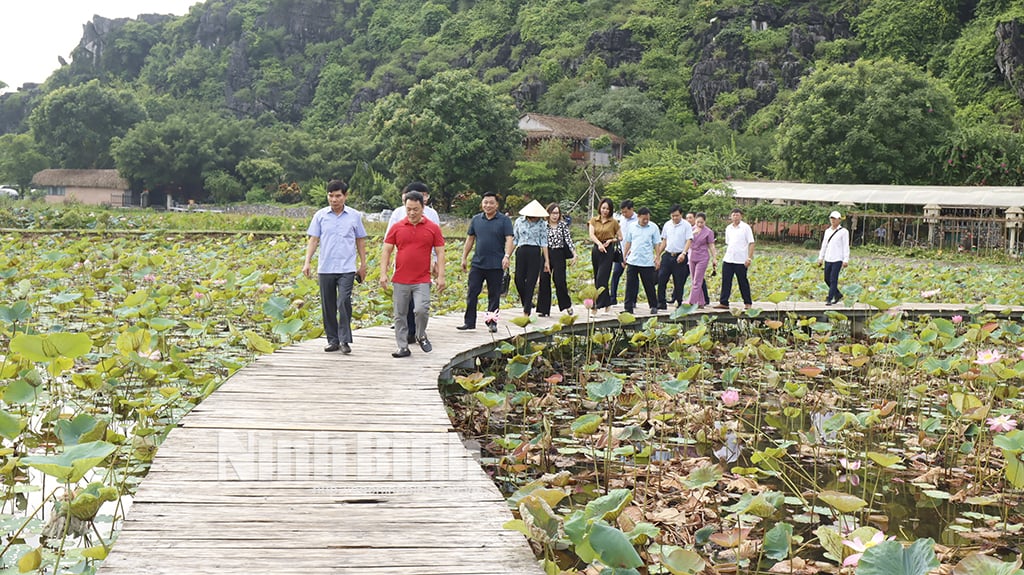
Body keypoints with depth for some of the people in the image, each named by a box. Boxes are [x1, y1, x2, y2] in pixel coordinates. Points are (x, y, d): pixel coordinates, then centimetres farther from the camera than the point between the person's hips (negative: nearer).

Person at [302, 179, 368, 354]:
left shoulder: (355, 216, 5)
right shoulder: (320, 215, 5)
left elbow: (360, 241, 12)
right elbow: (313, 240, 5)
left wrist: (363, 265, 12)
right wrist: (307, 262, -4)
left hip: (346, 269, -2)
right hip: (325, 268, 2)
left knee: (344, 302, -14)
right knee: (328, 306, 7)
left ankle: (345, 340, -6)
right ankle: (332, 340, 18)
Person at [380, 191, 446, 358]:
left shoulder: (433, 228, 3)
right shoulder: (397, 228, 4)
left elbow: (440, 253, 4)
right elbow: (386, 251, 5)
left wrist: (441, 276, -4)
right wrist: (383, 273, -4)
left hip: (422, 280, -2)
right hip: (400, 280, 2)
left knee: (421, 310, -15)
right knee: (399, 315, 5)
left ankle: (421, 336, 13)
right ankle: (403, 347, 15)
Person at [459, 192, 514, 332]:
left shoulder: (504, 220, -1)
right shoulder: (476, 220, 9)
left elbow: (509, 240, -10)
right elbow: (470, 239, 15)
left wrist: (507, 256, -25)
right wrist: (464, 258, 12)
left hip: (495, 265, -3)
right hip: (477, 263, 3)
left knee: (494, 295, 5)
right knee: (472, 293, 1)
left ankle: (492, 322, 13)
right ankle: (469, 322, 7)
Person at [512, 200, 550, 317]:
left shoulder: (542, 223, 3)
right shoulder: (519, 221, 5)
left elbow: (544, 242, 2)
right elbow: (514, 240, 10)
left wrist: (546, 261, 0)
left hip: (535, 253, -1)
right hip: (521, 252, 1)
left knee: (531, 282, -3)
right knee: (519, 280, -2)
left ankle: (526, 312, 1)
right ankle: (528, 304, 24)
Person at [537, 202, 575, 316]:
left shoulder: (563, 224, 5)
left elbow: (568, 239, 0)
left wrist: (574, 253, -10)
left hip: (559, 255, -1)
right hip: (546, 255, 1)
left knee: (560, 281, -5)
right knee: (544, 281, 2)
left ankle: (567, 305, 16)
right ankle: (543, 309, 9)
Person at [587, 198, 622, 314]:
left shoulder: (613, 222, 3)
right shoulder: (593, 220, 8)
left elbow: (620, 237, 9)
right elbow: (591, 234, -6)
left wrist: (611, 240, -10)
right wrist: (599, 243, -23)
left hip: (608, 250, -4)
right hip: (596, 249, 4)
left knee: (601, 277, -12)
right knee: (597, 277, 8)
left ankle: (600, 305, -11)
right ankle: (607, 302, 20)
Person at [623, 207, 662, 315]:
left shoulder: (653, 227, 0)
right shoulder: (632, 227, 7)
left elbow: (657, 244, 2)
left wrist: (658, 258, -3)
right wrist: (624, 255, 13)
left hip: (647, 262, -2)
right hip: (632, 261, 2)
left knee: (649, 286, 5)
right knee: (630, 285, 2)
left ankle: (654, 306, 19)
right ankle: (628, 308, 7)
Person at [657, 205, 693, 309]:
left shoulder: (686, 225, -4)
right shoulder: (667, 224, 10)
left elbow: (689, 240, -10)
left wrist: (683, 253, -24)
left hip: (679, 257, -4)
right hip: (667, 255, 4)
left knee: (679, 282, 1)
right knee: (661, 279, -3)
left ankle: (679, 303, 12)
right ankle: (661, 303, 2)